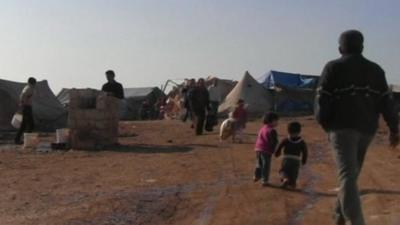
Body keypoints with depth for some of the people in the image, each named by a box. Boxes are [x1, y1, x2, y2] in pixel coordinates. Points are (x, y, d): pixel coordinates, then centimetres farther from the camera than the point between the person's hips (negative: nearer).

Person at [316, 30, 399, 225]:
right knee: (351, 173, 19)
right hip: (367, 128, 5)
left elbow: (323, 99, -5)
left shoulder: (333, 68, 1)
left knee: (347, 175, -12)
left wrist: (324, 122, 9)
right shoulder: (375, 69, 13)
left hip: (343, 127, -5)